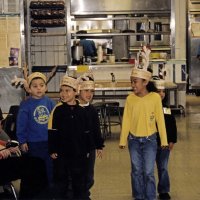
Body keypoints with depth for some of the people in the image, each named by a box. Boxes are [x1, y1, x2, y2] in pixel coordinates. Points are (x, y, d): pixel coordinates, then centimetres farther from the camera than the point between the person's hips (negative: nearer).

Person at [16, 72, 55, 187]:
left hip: (50, 142, 2)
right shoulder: (26, 105, -9)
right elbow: (21, 124, -6)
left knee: (51, 168, 11)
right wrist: (22, 141, -6)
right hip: (33, 143, -2)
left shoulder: (50, 103, -2)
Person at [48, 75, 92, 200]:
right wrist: (52, 150, -8)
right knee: (61, 180, 9)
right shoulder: (58, 110, -7)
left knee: (80, 180, 12)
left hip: (79, 153, 2)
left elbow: (86, 133, 7)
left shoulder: (82, 111, 0)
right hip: (61, 153, -2)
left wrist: (87, 150, 8)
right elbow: (52, 132, -6)